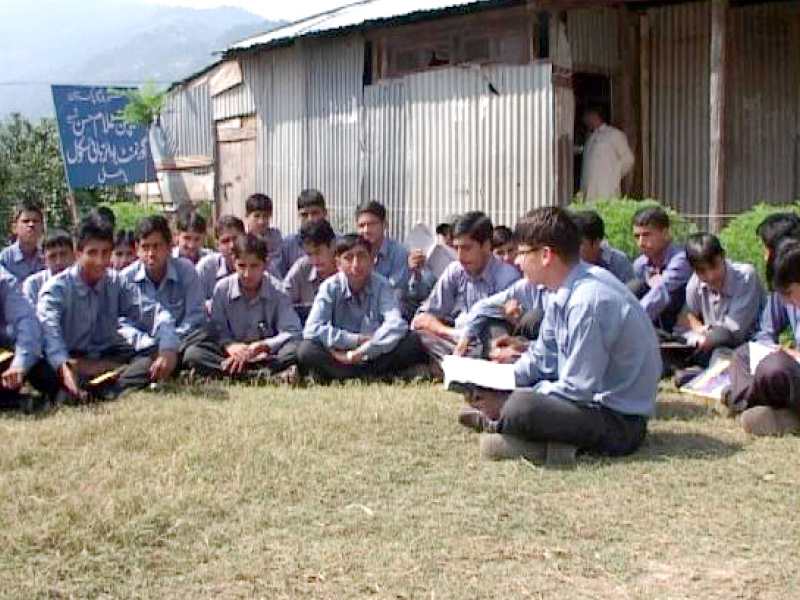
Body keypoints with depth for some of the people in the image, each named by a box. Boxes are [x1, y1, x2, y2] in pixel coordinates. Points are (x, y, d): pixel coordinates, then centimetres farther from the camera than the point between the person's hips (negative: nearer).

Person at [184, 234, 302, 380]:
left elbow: (293, 332, -11)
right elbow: (217, 330, -3)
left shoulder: (276, 291, -3)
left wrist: (263, 346, -27)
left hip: (266, 355, -1)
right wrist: (229, 345, -26)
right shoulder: (222, 289, 1)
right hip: (231, 355, 1)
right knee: (192, 354, -27)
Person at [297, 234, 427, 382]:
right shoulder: (330, 287, -5)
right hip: (340, 359, 0)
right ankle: (376, 377, -26)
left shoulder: (382, 285, -5)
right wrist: (357, 340, -20)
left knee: (413, 341, -25)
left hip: (377, 356, 0)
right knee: (306, 350, -27)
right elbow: (311, 330, -18)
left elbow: (396, 325, -23)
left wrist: (362, 351, -30)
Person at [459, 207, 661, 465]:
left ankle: (500, 423, -6)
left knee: (520, 406, -32)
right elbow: (541, 359, 17)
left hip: (621, 422, -10)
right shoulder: (565, 292, 5)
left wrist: (509, 401, -14)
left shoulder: (588, 301, -24)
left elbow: (578, 390, -23)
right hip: (592, 397, 10)